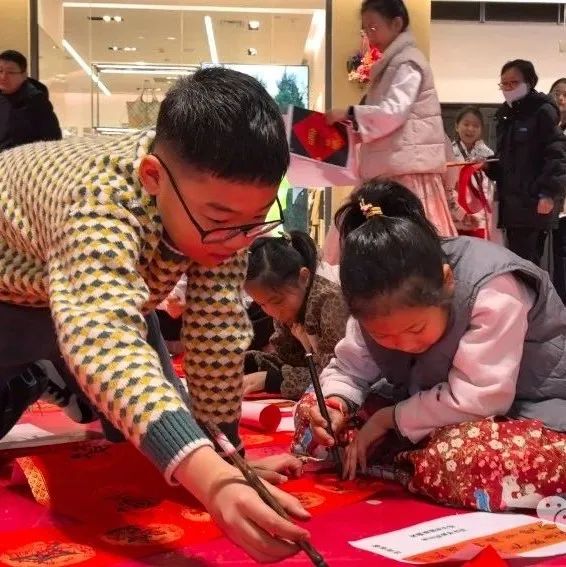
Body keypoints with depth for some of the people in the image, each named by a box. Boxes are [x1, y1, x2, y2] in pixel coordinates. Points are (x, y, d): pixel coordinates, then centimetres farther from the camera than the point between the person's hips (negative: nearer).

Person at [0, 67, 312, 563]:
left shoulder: (222, 197, -27)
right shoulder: (100, 203, -45)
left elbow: (218, 326, -20)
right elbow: (102, 339, -61)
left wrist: (222, 446, -20)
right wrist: (211, 476, -72)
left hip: (111, 289, 4)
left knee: (163, 429, -1)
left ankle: (46, 379, 22)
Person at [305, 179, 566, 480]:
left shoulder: (493, 290, -34)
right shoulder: (380, 303, -16)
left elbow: (479, 398, -36)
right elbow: (349, 367, -6)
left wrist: (390, 418, -28)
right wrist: (335, 404, -28)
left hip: (531, 407, -5)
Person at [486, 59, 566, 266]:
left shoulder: (543, 112, -3)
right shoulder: (506, 116, 19)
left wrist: (549, 193, -20)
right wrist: (488, 166, 5)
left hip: (535, 202, -7)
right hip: (511, 202, 7)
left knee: (527, 263, -9)